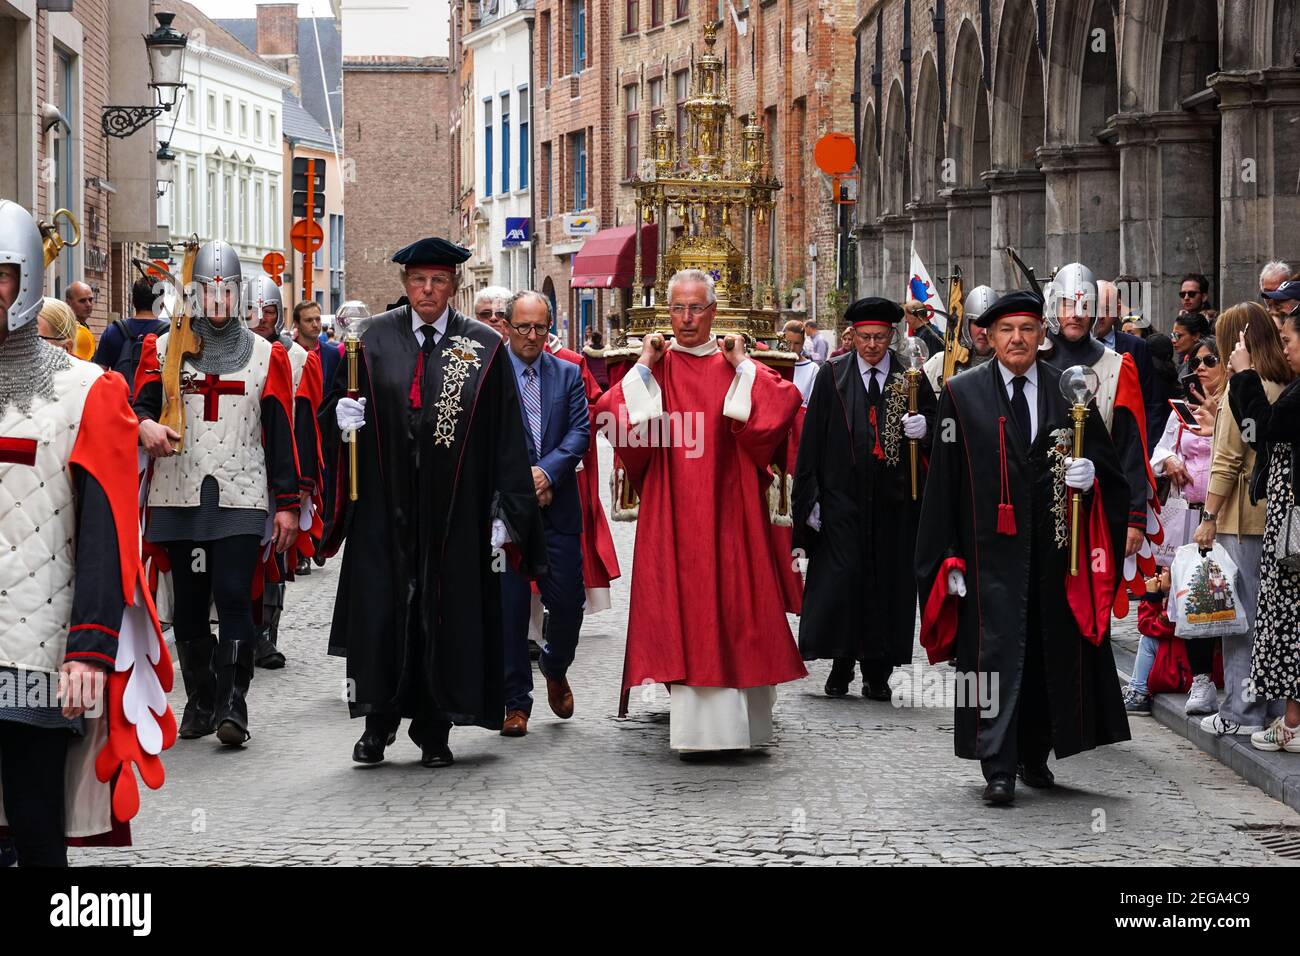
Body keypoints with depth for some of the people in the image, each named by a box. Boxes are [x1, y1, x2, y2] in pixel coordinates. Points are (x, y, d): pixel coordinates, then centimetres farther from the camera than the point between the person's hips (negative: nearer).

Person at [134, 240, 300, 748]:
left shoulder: (267, 356, 8)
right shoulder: (163, 349, 9)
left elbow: (280, 435, 7)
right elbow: (139, 405, 4)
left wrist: (287, 504, 2)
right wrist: (146, 426, -21)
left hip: (242, 498, -2)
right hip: (179, 497, 2)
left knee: (233, 597, -12)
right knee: (189, 604, 7)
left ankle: (232, 706, -10)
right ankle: (200, 702, 20)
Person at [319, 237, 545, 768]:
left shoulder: (484, 348, 1)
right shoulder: (372, 339, 5)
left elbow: (507, 439, 0)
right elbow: (336, 403, 8)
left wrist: (505, 514, -6)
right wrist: (341, 414, -17)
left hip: (455, 508, -1)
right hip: (385, 504, 1)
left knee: (446, 614, 4)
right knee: (380, 609, 0)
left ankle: (434, 730, 14)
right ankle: (379, 720, 12)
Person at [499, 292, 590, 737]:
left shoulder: (568, 374, 11)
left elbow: (580, 432, 1)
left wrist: (546, 471, -14)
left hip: (558, 507, 2)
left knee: (568, 603, 0)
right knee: (509, 608, 0)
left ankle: (555, 668, 30)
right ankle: (515, 702, 10)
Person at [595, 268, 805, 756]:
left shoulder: (738, 365, 10)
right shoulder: (654, 365, 8)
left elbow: (784, 403, -7)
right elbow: (611, 413, -8)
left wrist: (743, 366, -6)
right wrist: (644, 367, -9)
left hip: (729, 512, 1)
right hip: (672, 514, -1)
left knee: (734, 604, -1)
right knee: (681, 611, -5)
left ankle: (738, 717, 8)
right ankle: (695, 726, -3)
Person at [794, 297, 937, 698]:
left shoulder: (910, 377, 6)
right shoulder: (833, 375, 3)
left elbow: (933, 422, 6)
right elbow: (812, 439, 1)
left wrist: (923, 426, -19)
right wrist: (810, 497, -4)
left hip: (893, 499, 1)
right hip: (842, 495, -1)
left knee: (888, 581, 3)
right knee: (840, 577, -5)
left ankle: (877, 672, 11)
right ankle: (841, 663, 7)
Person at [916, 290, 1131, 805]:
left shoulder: (1069, 391, 7)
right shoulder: (962, 394, 2)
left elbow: (1104, 456, 13)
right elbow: (944, 481, 0)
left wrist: (1090, 473, -12)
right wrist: (948, 558, -4)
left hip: (1055, 547, 3)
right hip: (992, 546, -3)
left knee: (1052, 652, 9)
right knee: (996, 654, -7)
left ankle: (1035, 757, 24)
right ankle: (998, 769, -6)